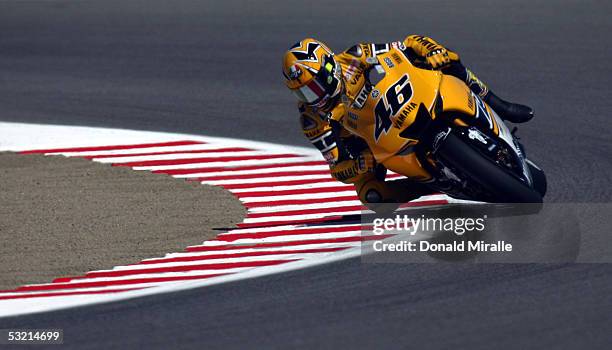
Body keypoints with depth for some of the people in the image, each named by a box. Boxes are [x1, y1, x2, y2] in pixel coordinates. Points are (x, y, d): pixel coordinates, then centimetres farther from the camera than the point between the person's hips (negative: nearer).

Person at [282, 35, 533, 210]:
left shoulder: (352, 60, -22)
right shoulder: (312, 118, -23)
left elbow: (411, 44, -19)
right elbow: (338, 169, -24)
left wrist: (435, 54, -41)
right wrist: (365, 163, -45)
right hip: (368, 146, -1)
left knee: (450, 63, -19)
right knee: (371, 198, -34)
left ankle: (495, 106, 1)